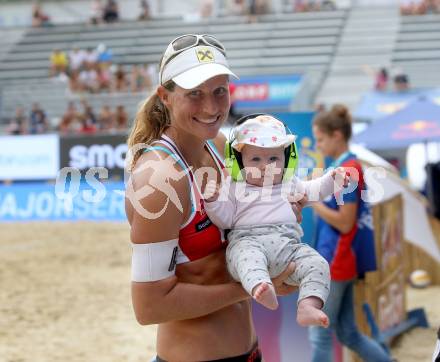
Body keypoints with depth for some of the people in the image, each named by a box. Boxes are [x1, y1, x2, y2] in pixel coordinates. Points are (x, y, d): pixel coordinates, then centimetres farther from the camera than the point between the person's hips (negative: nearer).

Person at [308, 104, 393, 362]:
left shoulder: (347, 170, -17)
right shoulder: (346, 167, 12)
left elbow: (345, 223, -20)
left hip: (336, 263, -10)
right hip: (340, 262, 10)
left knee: (320, 336, -1)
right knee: (349, 334, 14)